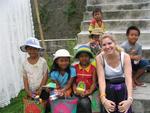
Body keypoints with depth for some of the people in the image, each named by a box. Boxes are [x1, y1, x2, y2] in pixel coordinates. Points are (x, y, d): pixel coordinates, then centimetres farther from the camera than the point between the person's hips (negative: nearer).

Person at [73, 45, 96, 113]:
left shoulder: (93, 68, 3)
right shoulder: (75, 67, 7)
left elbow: (94, 82, 0)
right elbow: (73, 81, 6)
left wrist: (90, 92, -15)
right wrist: (75, 90, -11)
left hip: (88, 93, -1)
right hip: (78, 93, 1)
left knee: (84, 102, -29)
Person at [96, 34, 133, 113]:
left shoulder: (125, 57, -16)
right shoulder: (99, 58, -15)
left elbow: (128, 77, -27)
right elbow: (101, 79, -25)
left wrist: (129, 99, -42)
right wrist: (103, 99, -41)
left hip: (122, 86, 0)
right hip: (108, 86, 0)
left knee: (121, 88, -27)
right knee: (110, 88, -27)